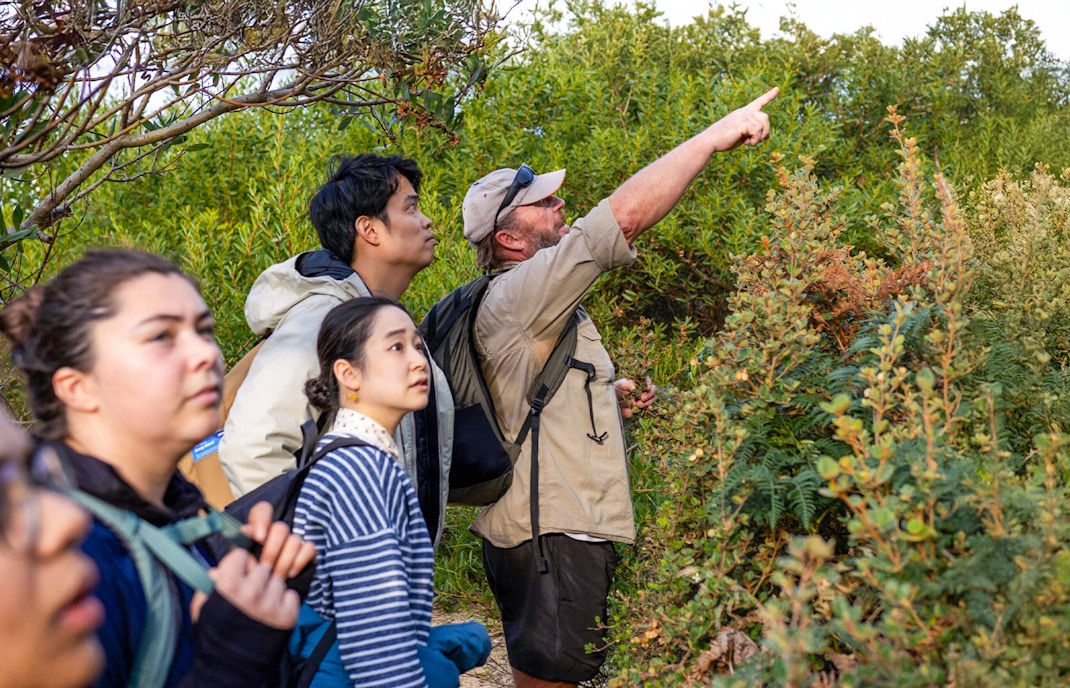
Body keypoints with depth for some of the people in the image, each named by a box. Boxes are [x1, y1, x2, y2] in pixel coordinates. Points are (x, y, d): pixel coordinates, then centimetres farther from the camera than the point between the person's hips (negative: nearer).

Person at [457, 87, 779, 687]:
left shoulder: (529, 304, 18)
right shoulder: (515, 295, -16)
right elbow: (624, 217, -24)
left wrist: (610, 394, 14)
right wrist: (713, 138, -17)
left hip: (557, 530, 11)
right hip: (554, 540, -11)